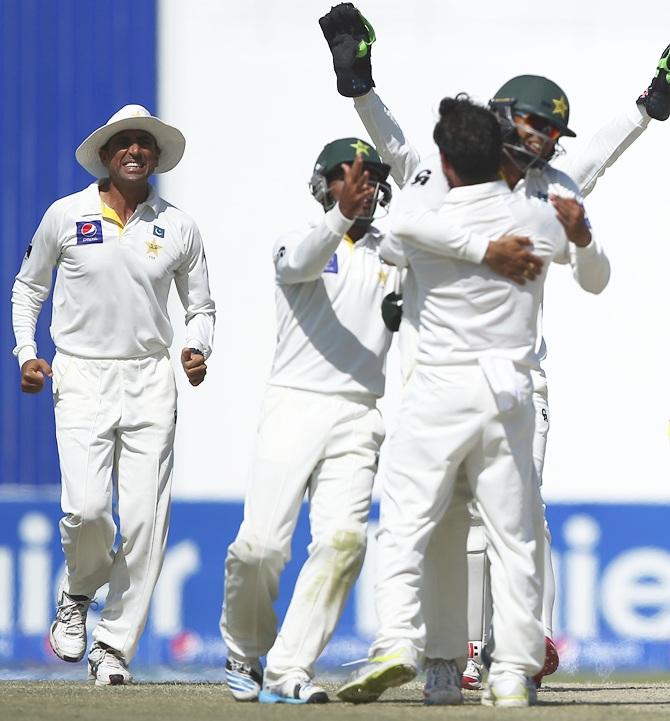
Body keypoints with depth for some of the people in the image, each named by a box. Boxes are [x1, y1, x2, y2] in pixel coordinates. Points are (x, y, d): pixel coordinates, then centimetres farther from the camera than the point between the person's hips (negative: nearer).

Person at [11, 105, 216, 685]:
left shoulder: (179, 228, 6)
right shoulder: (66, 216, 3)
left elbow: (201, 306, 17)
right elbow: (28, 288, 15)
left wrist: (198, 350, -3)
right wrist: (27, 354, 2)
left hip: (150, 381, 2)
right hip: (81, 376, -2)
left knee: (145, 520, -6)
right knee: (86, 507, -19)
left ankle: (115, 648, 3)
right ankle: (78, 594, 13)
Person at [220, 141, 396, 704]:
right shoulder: (300, 243, 6)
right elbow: (301, 263, -20)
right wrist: (342, 216, -39)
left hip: (359, 419, 2)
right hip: (294, 405, -2)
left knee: (344, 538, -17)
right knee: (261, 543, -11)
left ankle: (288, 671, -15)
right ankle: (246, 653, 16)